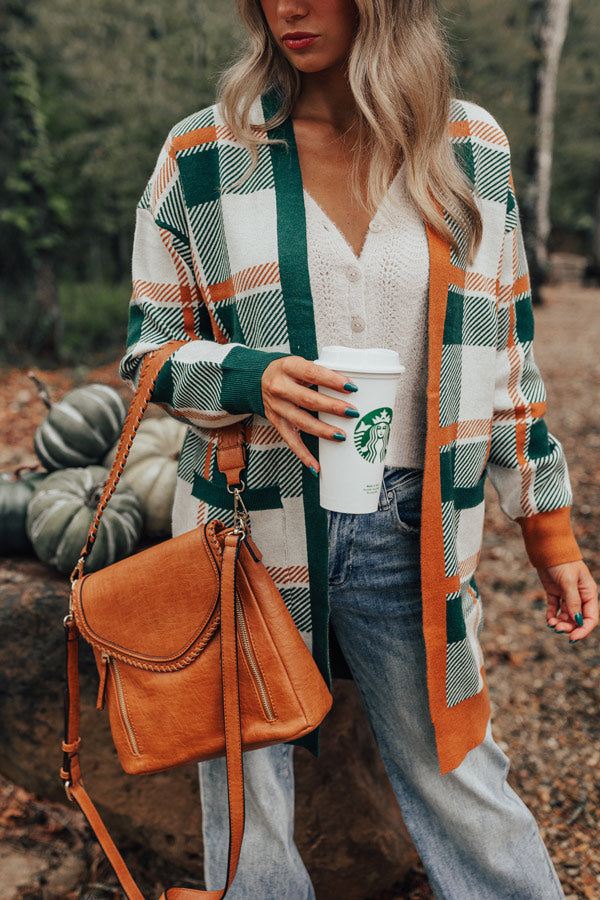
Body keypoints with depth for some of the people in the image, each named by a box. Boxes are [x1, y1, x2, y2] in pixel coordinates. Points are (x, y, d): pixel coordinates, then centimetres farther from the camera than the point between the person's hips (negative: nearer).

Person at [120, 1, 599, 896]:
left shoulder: (473, 150, 4)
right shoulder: (201, 155, -2)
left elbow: (504, 348, 9)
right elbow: (149, 350, 3)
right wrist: (253, 378, -20)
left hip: (411, 532, 1)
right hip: (252, 530, 0)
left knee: (462, 785, 13)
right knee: (246, 795, 14)